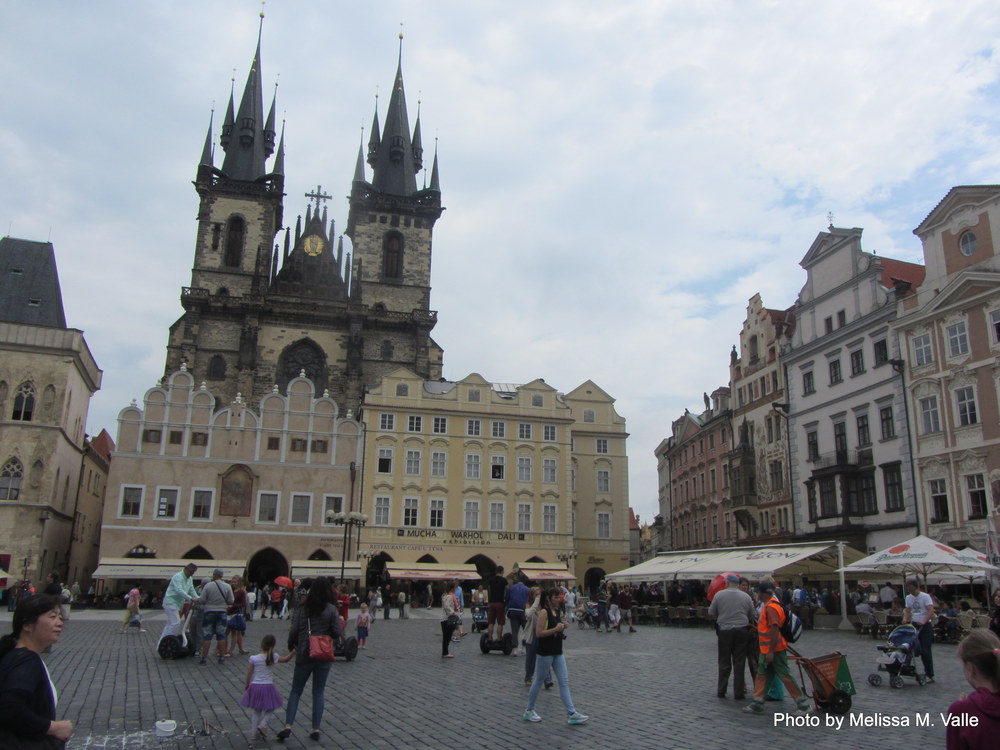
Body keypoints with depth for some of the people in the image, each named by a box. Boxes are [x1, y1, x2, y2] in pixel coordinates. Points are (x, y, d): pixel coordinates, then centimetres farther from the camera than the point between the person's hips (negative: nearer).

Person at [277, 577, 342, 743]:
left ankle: (288, 726, 2)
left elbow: (293, 631, -5)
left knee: (296, 691, 13)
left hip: (304, 655, 0)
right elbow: (337, 633, -9)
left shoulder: (301, 609, -5)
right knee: (318, 692, 12)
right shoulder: (331, 609, -8)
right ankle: (316, 729, 12)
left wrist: (291, 647, 14)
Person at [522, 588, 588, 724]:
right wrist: (556, 629, -23)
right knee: (538, 681, 6)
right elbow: (538, 633, -21)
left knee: (564, 682, 3)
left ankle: (571, 714, 3)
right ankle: (529, 710, 21)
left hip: (557, 652, 8)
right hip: (544, 652, -8)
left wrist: (563, 627, 2)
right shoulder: (544, 612, -16)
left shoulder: (556, 611, 10)